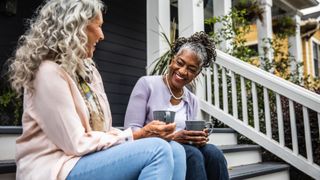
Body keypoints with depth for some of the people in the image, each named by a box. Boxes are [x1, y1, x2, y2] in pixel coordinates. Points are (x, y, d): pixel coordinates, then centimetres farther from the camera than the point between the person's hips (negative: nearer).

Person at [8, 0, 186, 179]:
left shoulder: (87, 70, 14)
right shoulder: (50, 72, -14)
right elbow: (77, 144, -18)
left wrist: (142, 132, -3)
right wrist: (136, 135, -10)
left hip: (90, 158, 8)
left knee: (175, 150, -9)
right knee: (158, 150, -24)